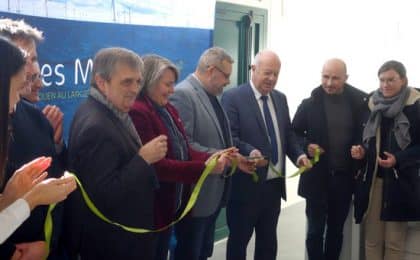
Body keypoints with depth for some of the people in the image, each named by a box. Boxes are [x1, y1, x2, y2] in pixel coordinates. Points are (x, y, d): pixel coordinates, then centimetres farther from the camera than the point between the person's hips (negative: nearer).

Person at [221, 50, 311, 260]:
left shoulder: (280, 99, 11)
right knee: (239, 240, 10)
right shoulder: (233, 97, -10)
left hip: (274, 185, 6)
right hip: (245, 185, -6)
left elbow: (287, 134, 16)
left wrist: (298, 155, -3)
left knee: (268, 241, 18)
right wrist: (249, 151, -35)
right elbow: (229, 137, -17)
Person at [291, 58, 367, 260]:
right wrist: (306, 146, -17)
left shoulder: (359, 102, -4)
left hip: (345, 177, 2)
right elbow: (294, 133, 2)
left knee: (336, 230, 17)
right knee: (315, 230, 6)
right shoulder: (309, 103, -7)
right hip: (317, 176, -1)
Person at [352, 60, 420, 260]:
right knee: (372, 239, 6)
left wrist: (398, 159, -19)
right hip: (372, 179, 4)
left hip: (400, 181, -3)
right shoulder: (372, 104, 7)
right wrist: (360, 151, -4)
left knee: (394, 241, 3)